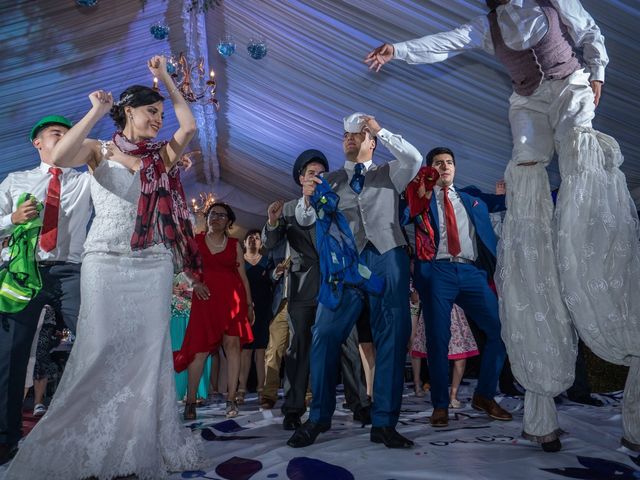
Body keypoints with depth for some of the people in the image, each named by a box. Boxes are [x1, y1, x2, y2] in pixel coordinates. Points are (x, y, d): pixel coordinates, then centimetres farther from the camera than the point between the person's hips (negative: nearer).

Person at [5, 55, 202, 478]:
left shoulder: (160, 157, 11)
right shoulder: (100, 151, 5)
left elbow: (189, 128, -4)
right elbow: (59, 157, -15)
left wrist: (166, 79, 4)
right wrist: (96, 111, -9)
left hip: (153, 266, 3)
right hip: (105, 264, -2)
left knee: (148, 351, 4)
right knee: (101, 349, -1)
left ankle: (144, 442, 16)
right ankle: (87, 444, 17)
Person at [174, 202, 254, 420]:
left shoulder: (235, 245, 9)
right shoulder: (195, 241, 10)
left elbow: (243, 276, 10)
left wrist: (249, 304, 7)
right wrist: (195, 283, -6)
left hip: (232, 298, 1)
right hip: (205, 298, 0)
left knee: (232, 344, -5)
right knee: (200, 349, -4)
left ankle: (231, 400, 3)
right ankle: (190, 401, 5)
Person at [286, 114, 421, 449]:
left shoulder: (389, 174, 18)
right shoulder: (330, 180, 20)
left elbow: (414, 160, -3)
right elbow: (307, 220, 12)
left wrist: (380, 130, -3)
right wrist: (307, 197, -9)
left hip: (387, 258, 0)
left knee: (392, 339, -1)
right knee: (325, 336, -6)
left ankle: (384, 423, 8)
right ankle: (319, 418, 8)